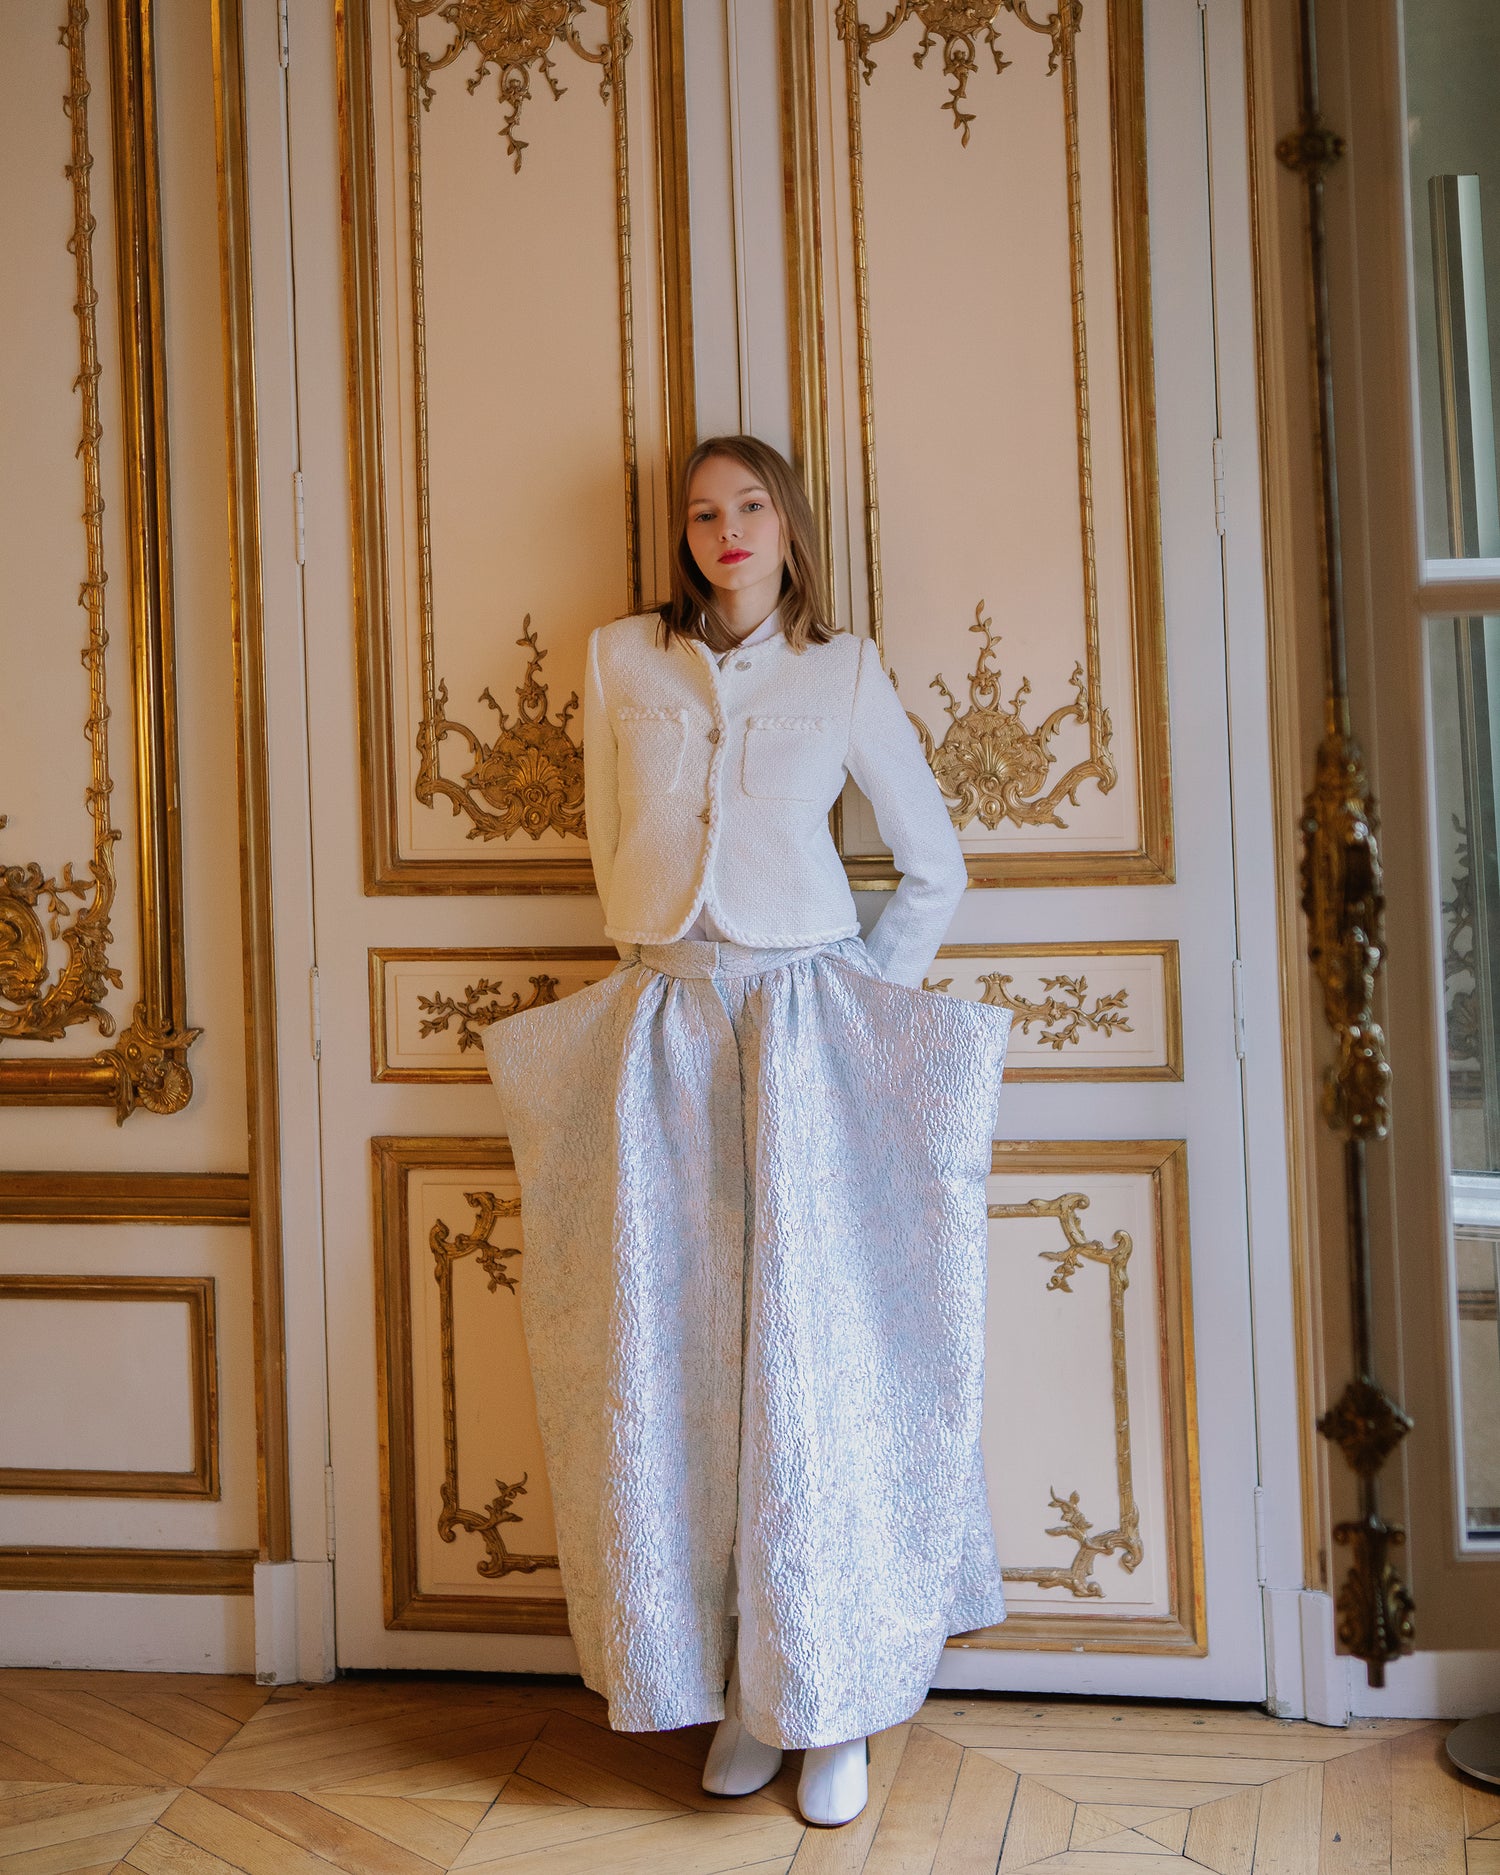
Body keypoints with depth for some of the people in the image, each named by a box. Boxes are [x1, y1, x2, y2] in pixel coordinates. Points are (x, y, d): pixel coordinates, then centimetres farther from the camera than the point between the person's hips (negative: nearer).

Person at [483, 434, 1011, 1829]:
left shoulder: (843, 674, 7)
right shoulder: (623, 659, 11)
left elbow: (934, 864, 12)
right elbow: (612, 845, 15)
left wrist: (860, 997, 6)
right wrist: (680, 975, 10)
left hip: (806, 1033, -2)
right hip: (663, 1030, 2)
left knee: (815, 1358, -3)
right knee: (678, 1361, 1)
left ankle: (829, 1700, 8)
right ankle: (732, 1684, 13)